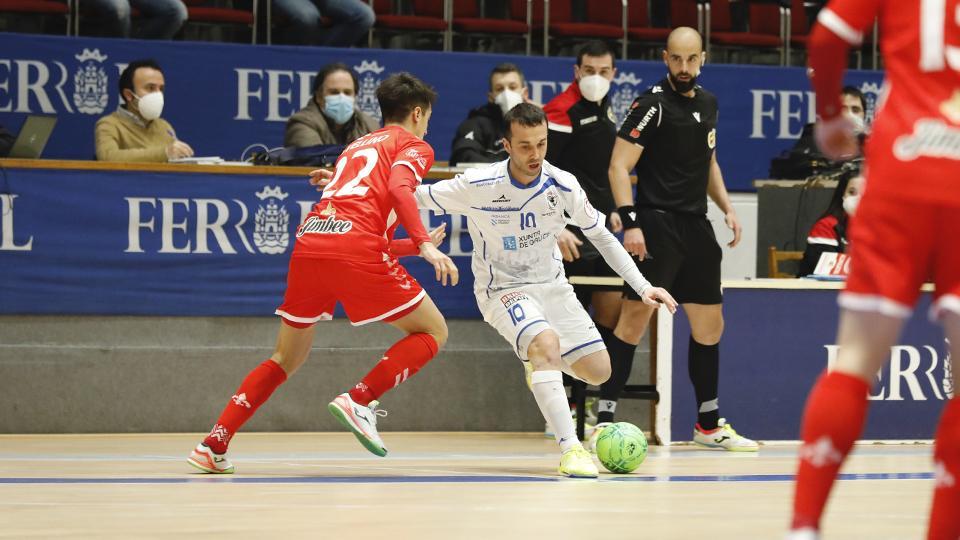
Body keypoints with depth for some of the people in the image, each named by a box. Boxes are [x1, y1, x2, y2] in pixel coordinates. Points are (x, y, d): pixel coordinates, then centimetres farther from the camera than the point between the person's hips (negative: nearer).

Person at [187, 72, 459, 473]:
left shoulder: (356, 146, 34)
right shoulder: (414, 146, 14)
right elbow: (399, 188, -10)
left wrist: (414, 246, 49)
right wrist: (424, 245, -17)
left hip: (309, 240, 7)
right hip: (355, 247, -7)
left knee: (287, 359, 19)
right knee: (432, 332, 8)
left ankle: (214, 445, 8)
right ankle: (360, 400, -10)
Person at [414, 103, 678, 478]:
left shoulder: (562, 186, -13)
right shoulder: (478, 186, -22)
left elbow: (601, 236, 0)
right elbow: (413, 196, -9)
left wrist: (642, 287, -5)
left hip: (551, 285, 5)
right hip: (503, 289, -5)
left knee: (598, 370, 1)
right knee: (547, 342, -35)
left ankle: (540, 362, 36)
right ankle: (570, 449, -38)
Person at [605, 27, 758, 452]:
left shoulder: (707, 103, 14)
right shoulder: (653, 104, -10)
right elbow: (619, 166, -13)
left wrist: (726, 207, 16)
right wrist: (630, 222, -21)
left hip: (696, 225, 8)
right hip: (657, 222, -8)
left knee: (710, 324, 12)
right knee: (635, 318, -16)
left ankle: (709, 424, 23)